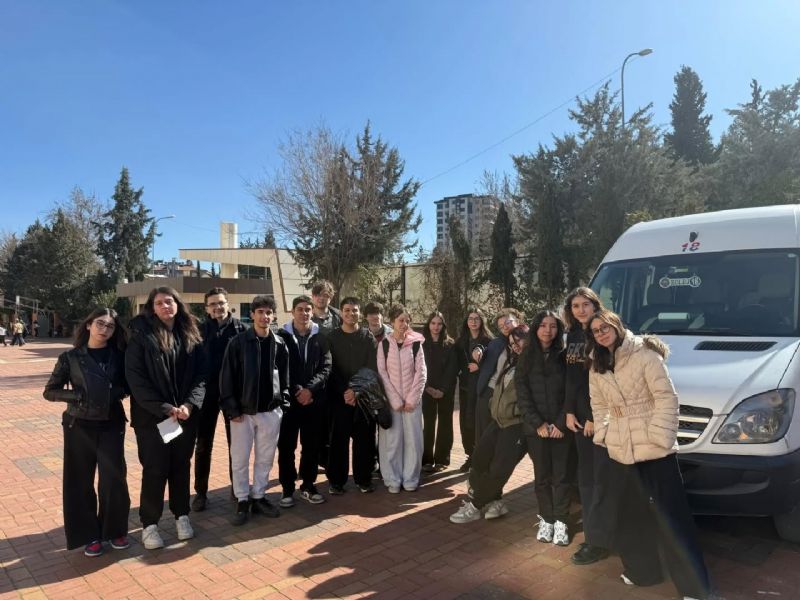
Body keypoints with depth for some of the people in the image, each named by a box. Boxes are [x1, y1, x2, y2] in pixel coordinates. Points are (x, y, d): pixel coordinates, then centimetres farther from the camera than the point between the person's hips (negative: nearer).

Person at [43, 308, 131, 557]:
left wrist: (118, 392, -15)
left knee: (114, 478, 1)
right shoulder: (71, 357, -4)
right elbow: (50, 391, -2)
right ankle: (89, 535, 23)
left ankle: (115, 530, 21)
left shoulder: (119, 356, -1)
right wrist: (78, 395, -16)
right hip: (80, 426, 0)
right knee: (81, 482, 7)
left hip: (112, 426, 1)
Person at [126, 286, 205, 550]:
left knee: (181, 466, 13)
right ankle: (149, 524, 20)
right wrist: (164, 408, -16)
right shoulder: (141, 335, -6)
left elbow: (201, 375, 3)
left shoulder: (191, 336, 4)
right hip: (151, 415, -3)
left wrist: (189, 404, -12)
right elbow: (135, 378, -11)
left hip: (186, 414, 3)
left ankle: (182, 515, 28)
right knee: (155, 470, 4)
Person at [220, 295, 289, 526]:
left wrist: (283, 403, 3)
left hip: (270, 411, 3)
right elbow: (227, 377, -7)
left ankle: (258, 497, 27)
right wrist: (232, 408, -11)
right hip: (243, 411, -2)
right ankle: (243, 501, 21)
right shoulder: (238, 342, -6)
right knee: (240, 459, 6)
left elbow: (285, 377, 9)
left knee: (265, 458, 11)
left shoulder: (280, 344, 3)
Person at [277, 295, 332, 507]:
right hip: (288, 399, -1)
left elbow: (326, 367, -2)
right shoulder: (282, 336, 1)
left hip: (314, 400, 1)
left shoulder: (321, 337, 3)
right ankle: (287, 489, 17)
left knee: (311, 447, 9)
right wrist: (295, 391, -11)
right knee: (286, 447, 4)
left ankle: (308, 486, 23)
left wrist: (310, 388, -15)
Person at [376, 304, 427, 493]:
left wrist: (411, 399, -9)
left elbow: (421, 373, -1)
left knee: (413, 439, 2)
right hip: (391, 400, -1)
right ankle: (393, 479, 12)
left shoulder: (416, 344, 2)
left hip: (412, 400, 1)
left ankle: (410, 478, 14)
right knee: (392, 439, 0)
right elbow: (382, 373, -4)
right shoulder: (384, 344, 0)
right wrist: (395, 401, -10)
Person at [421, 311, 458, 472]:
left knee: (444, 424, 3)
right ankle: (427, 460, 3)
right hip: (428, 390, 0)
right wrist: (428, 387, -10)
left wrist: (443, 390, -11)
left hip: (446, 391, 0)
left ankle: (442, 459, 10)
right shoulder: (421, 344, 3)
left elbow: (451, 369, -3)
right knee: (428, 424, -2)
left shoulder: (449, 345, 3)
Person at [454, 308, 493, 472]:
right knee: (466, 421, 3)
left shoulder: (488, 340, -1)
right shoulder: (461, 341, 10)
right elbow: (458, 364, 10)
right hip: (466, 386, 4)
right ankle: (471, 456, 16)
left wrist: (479, 366, -22)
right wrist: (467, 369, -7)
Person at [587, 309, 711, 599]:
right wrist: (603, 433, 6)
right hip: (620, 451, 6)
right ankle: (641, 570, 32)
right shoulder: (597, 366, 9)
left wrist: (659, 436, -18)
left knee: (670, 517, -1)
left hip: (655, 450, -6)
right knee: (631, 514, 15)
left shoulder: (644, 354, -10)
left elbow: (667, 398, -13)